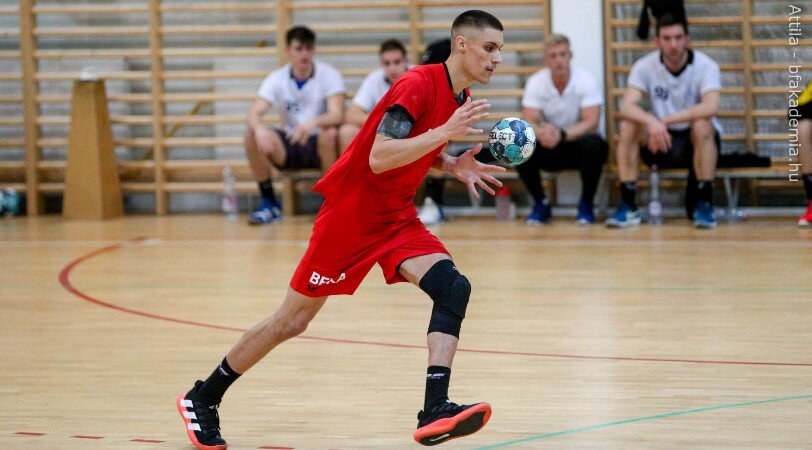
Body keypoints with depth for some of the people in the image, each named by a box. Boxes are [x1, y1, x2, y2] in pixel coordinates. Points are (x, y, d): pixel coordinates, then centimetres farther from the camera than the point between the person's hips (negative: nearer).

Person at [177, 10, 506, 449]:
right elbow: (379, 158, -30)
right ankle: (201, 399, 21)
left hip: (397, 217, 7)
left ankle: (435, 411, -26)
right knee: (292, 320, 3)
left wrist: (453, 165, 1)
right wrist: (445, 131, -36)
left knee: (454, 288, -18)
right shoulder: (418, 85, -22)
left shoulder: (459, 98, 4)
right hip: (351, 211, -7)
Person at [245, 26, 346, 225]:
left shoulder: (329, 75, -10)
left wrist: (313, 123, -47)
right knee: (252, 136, -24)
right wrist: (259, 128, -41)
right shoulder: (277, 78, -3)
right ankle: (269, 204, -12)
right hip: (290, 148, 2)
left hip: (321, 148, -2)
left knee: (330, 134, -37)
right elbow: (254, 113, -15)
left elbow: (337, 115, -24)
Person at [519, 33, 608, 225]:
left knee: (594, 145, -36)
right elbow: (528, 122, -16)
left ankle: (586, 205, -12)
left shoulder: (585, 80, -14)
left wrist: (562, 134, -41)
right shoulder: (536, 82, -8)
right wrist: (541, 133, -42)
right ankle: (540, 204, -4)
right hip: (550, 151, 2)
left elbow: (591, 123, -22)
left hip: (577, 142, -2)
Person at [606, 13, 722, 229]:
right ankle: (627, 206, -20)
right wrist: (651, 121, -44)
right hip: (660, 139, 2)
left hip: (697, 140, -2)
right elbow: (627, 107, -21)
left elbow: (711, 107, -33)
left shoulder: (706, 66, -16)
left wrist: (665, 121, -39)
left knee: (703, 126, -36)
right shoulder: (645, 66, -9)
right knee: (628, 127, -25)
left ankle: (704, 204, -26)